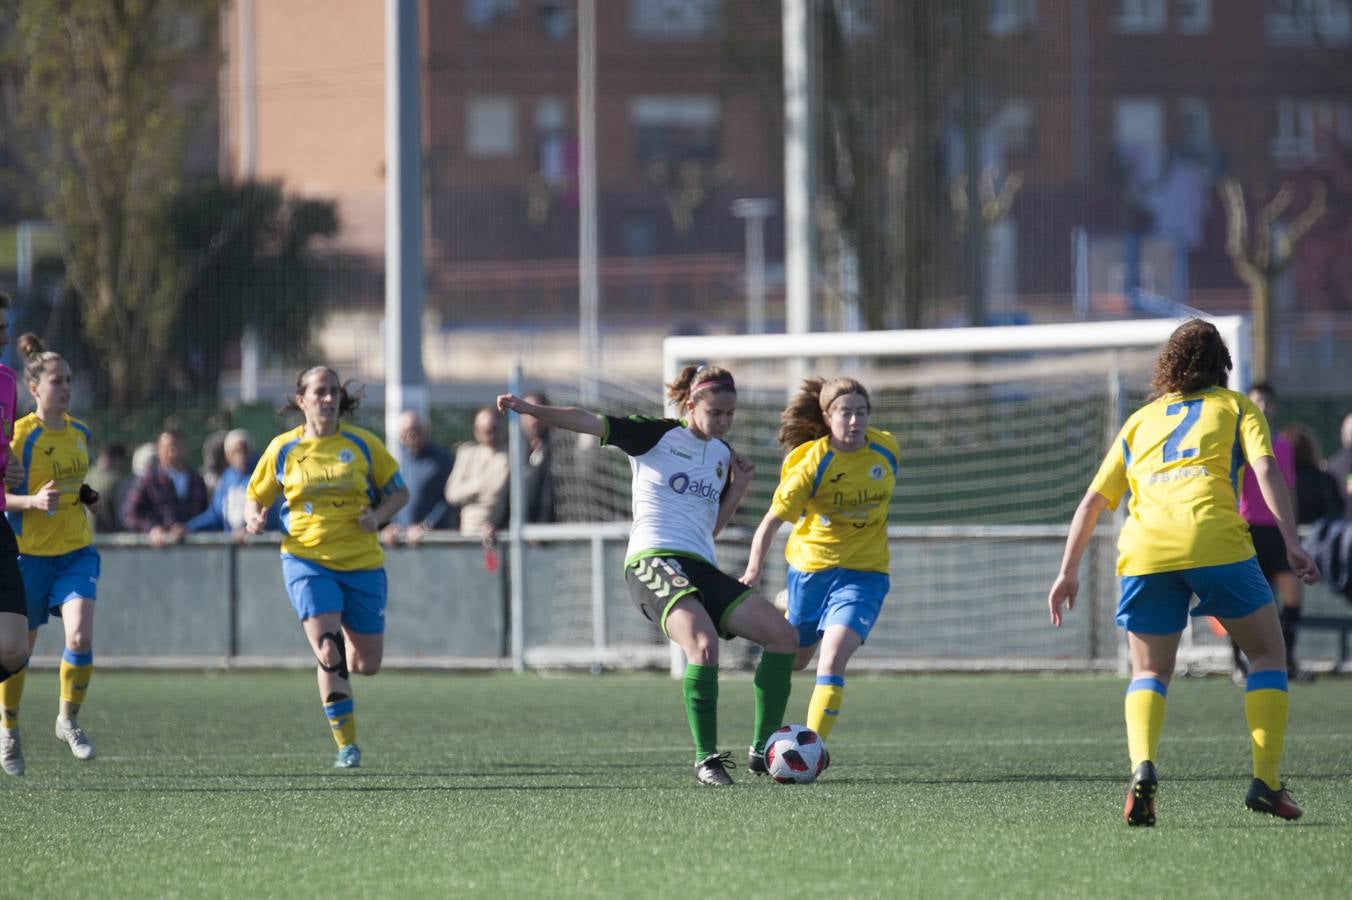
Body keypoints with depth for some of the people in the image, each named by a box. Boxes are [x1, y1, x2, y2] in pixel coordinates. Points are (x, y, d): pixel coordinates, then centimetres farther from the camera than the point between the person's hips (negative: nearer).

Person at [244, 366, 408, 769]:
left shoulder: (362, 444, 1)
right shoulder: (283, 449, 1)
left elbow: (399, 492, 9)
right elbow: (255, 497, 11)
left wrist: (377, 516, -11)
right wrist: (253, 517, -12)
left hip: (362, 562, 1)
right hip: (308, 560, -1)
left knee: (367, 664, 5)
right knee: (329, 652, -19)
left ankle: (346, 646, 44)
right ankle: (346, 744, -8)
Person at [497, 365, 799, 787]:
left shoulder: (723, 454, 19)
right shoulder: (657, 436, 1)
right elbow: (589, 423, -7)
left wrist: (739, 486, 9)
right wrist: (530, 409, -20)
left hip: (702, 566, 7)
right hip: (653, 560, -7)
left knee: (784, 636, -5)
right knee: (703, 644, -31)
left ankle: (764, 748, 5)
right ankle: (707, 759, -20)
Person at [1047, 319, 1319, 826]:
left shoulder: (1140, 420, 28)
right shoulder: (1236, 408, 19)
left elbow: (1092, 502, 24)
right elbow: (1265, 469, 1)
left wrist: (1068, 572, 27)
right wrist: (1291, 543, -4)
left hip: (1144, 550, 3)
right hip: (1215, 540, -3)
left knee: (1149, 673, 14)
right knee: (1268, 653, 14)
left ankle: (1142, 768, -15)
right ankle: (1266, 781, 2)